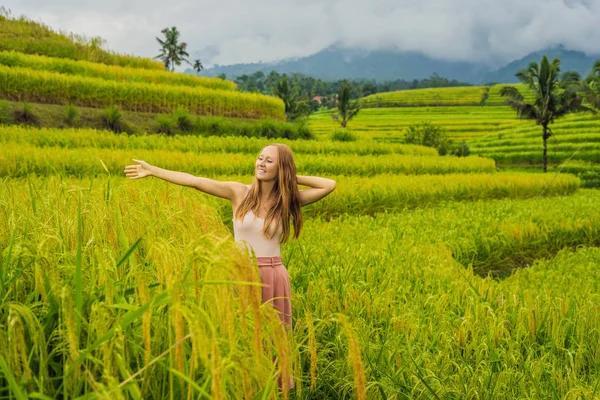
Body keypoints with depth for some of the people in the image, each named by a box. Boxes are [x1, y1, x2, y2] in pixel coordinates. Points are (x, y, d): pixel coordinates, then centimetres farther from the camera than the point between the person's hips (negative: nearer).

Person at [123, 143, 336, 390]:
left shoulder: (287, 199, 0)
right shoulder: (239, 193, -3)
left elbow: (330, 185, -1)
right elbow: (195, 181, -8)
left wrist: (292, 179, -3)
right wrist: (153, 171, -11)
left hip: (273, 277, 0)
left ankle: (280, 388, 25)